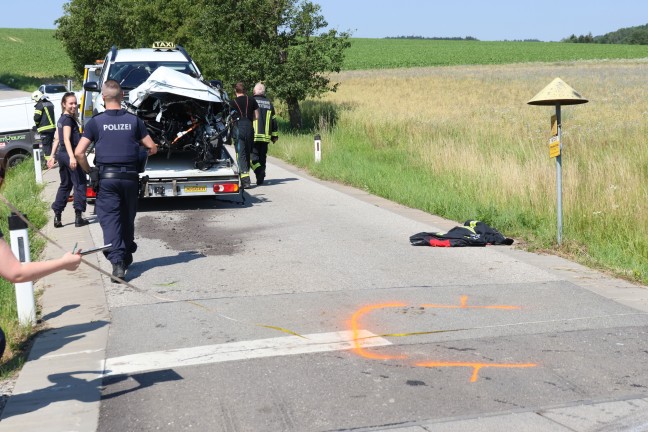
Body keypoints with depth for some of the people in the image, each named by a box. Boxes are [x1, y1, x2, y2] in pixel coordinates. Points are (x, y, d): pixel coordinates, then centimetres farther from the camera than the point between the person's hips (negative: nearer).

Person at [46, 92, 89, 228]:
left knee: (65, 185, 16)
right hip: (69, 154, -9)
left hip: (61, 154, 9)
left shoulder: (61, 119, 16)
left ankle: (57, 216, 13)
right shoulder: (68, 120, -12)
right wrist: (72, 157, -32)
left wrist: (53, 156, 20)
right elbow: (66, 139, -22)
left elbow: (57, 139, 18)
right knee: (80, 184, -1)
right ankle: (78, 216, -2)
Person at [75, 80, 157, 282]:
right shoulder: (133, 120, 3)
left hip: (106, 177, -2)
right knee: (127, 218, 17)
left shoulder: (96, 122, -2)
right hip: (130, 177, 2)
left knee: (110, 219, -2)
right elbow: (152, 148, 4)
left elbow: (79, 152, -8)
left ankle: (117, 262, -17)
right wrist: (141, 155, 24)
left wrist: (89, 171, 7)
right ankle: (127, 257, 31)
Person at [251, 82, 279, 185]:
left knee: (253, 156, -2)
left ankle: (260, 172, -24)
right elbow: (274, 121, 13)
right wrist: (275, 135, 18)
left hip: (253, 136, -4)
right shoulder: (269, 103, 11)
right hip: (265, 137, 4)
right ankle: (260, 179, 13)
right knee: (262, 157, 12)